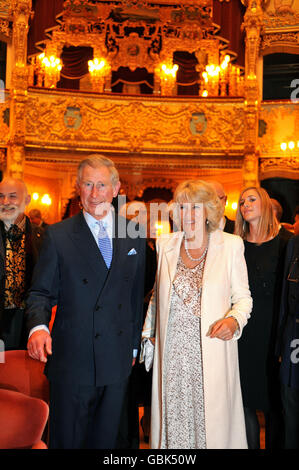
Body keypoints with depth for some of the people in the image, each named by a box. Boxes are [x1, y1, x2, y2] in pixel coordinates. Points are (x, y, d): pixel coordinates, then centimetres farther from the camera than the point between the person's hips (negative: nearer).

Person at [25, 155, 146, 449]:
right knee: (67, 439, 9)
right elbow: (41, 293, -2)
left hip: (117, 359, 3)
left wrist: (133, 345, 13)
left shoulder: (134, 236, 5)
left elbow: (137, 295, 11)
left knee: (105, 438, 16)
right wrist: (38, 326, -22)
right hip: (72, 358, -2)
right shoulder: (57, 235, -3)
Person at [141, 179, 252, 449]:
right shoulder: (165, 245, 7)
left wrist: (235, 320, -16)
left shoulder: (231, 245, -2)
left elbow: (243, 297, 3)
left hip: (211, 350, -2)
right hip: (172, 351, 2)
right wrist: (148, 333, 13)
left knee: (212, 419, 4)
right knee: (173, 416, 8)